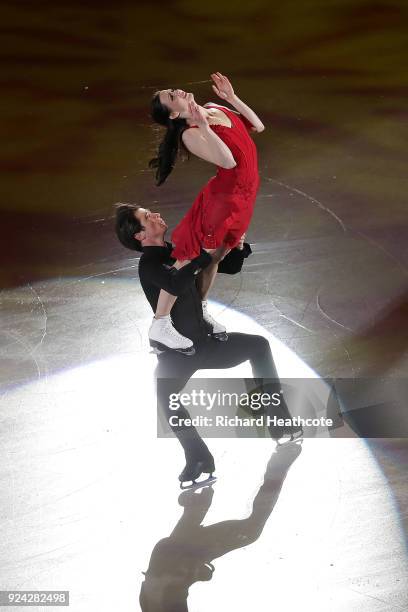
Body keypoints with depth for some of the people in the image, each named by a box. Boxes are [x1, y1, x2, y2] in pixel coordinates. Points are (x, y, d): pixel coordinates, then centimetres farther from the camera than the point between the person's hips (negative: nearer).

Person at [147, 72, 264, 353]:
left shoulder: (215, 108, 6)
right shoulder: (190, 134, -20)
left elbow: (258, 126, 11)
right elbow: (228, 161, -31)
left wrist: (232, 97, 3)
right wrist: (203, 125, -34)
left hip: (243, 197, 8)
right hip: (223, 197, -7)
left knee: (214, 257, 21)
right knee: (189, 260, -2)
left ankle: (201, 310, 39)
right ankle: (159, 327, 4)